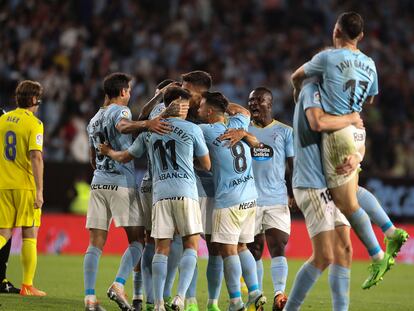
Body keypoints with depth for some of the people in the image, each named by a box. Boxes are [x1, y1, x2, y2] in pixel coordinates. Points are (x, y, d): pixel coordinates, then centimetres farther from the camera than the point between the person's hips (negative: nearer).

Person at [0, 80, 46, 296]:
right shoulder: (34, 123, -8)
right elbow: (36, 157, -16)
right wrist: (39, 190, -16)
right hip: (26, 186, -4)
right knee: (30, 235, 4)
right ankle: (27, 285, 4)